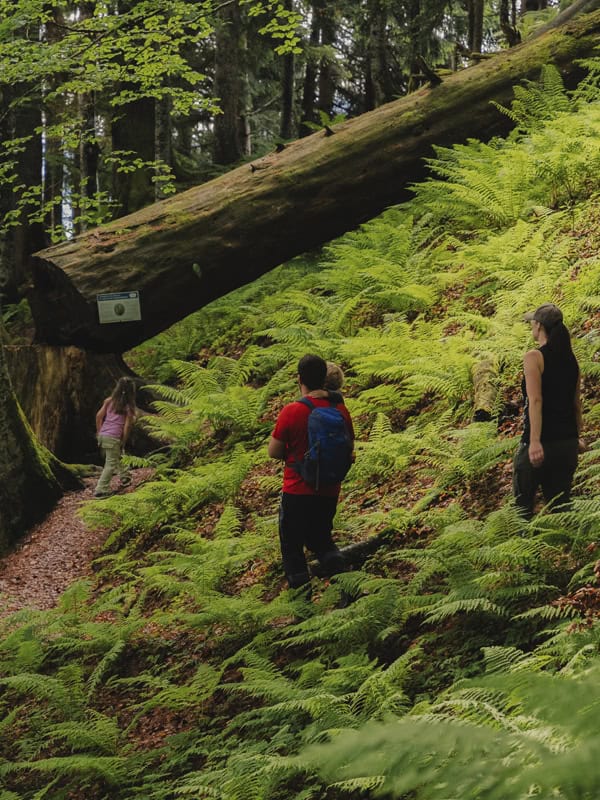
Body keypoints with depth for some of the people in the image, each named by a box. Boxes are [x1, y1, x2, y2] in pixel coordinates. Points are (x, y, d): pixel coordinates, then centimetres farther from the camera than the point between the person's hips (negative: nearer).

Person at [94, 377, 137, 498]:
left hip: (102, 435, 5)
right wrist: (123, 442, 2)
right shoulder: (129, 406, -4)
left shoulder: (109, 401, 6)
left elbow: (99, 416, 3)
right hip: (113, 438, -5)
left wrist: (99, 432, 12)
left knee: (116, 457, 27)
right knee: (111, 463, 2)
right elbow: (127, 426, -7)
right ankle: (101, 490, -3)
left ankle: (124, 477, 40)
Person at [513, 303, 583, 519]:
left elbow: (535, 401, -20)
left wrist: (535, 442, -26)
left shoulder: (534, 357, -11)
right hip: (567, 443, 6)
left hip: (542, 443, -6)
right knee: (560, 506, 11)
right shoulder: (571, 359, 9)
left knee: (523, 506, 5)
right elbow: (576, 403, 15)